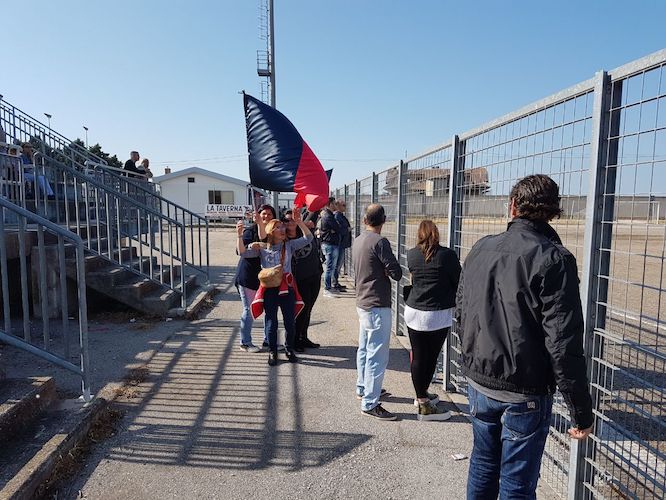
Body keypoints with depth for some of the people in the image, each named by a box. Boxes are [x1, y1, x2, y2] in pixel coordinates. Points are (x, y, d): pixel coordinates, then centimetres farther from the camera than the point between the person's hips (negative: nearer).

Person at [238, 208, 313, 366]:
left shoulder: (289, 245, 4)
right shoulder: (262, 247, 2)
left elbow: (308, 238, -6)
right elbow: (243, 253, -7)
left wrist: (299, 221, -15)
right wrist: (240, 235, -18)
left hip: (287, 287, 1)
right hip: (269, 289, -1)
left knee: (290, 321, 9)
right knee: (271, 322, 8)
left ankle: (289, 349, 31)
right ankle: (272, 351, 25)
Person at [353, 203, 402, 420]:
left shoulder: (357, 241, 7)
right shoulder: (379, 242, -18)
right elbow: (396, 273, -17)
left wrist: (381, 271, 6)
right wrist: (387, 271, 3)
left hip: (362, 302, 9)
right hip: (377, 306, -9)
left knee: (364, 349, 21)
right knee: (377, 355, -3)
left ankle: (363, 388, 36)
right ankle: (370, 404, 2)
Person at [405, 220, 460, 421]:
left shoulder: (411, 255, 2)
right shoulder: (447, 255, -8)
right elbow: (458, 282, 1)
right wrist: (454, 301, 18)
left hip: (413, 311, 4)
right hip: (438, 314, -4)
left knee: (417, 356, 12)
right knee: (431, 357, 5)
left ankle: (421, 395, 30)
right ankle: (424, 405, 14)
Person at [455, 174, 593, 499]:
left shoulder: (481, 248, 0)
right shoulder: (554, 259, -17)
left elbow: (460, 314, 9)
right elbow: (564, 344, -20)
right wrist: (581, 410, -11)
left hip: (478, 382, 5)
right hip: (524, 393, -5)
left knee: (483, 466, 23)